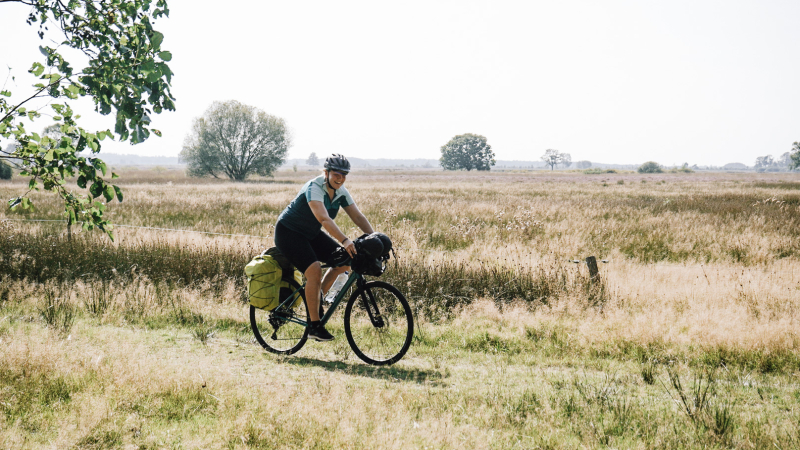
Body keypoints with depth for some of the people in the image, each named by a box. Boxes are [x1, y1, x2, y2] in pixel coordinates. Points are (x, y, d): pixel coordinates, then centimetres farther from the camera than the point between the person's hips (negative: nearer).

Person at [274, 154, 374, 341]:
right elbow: (324, 219, -43)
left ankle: (316, 298, 14)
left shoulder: (341, 192, -5)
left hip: (311, 234, 8)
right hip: (288, 232, -8)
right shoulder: (314, 188, -29)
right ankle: (314, 326, -21)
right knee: (314, 269, -28)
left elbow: (358, 216, -6)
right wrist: (344, 240, -54)